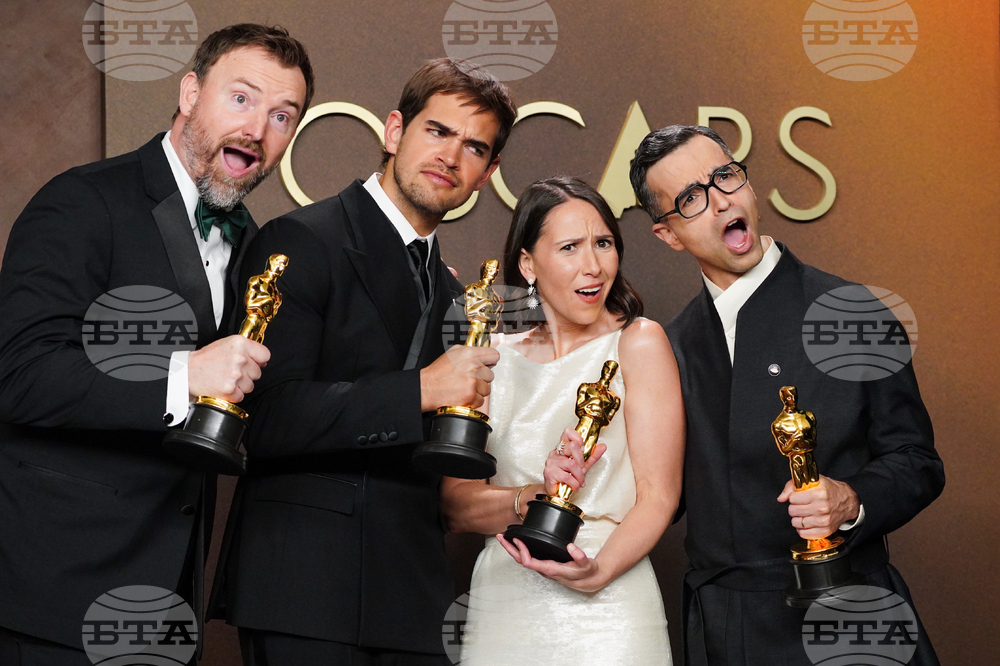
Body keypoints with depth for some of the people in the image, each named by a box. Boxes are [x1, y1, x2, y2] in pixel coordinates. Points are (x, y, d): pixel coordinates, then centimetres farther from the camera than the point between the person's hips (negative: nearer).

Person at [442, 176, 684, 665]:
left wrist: (598, 570, -25)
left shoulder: (639, 342, -3)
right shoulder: (496, 358, 6)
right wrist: (533, 498, -18)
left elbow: (658, 495, -9)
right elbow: (455, 505, 0)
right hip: (498, 610, 3)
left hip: (605, 614, -3)